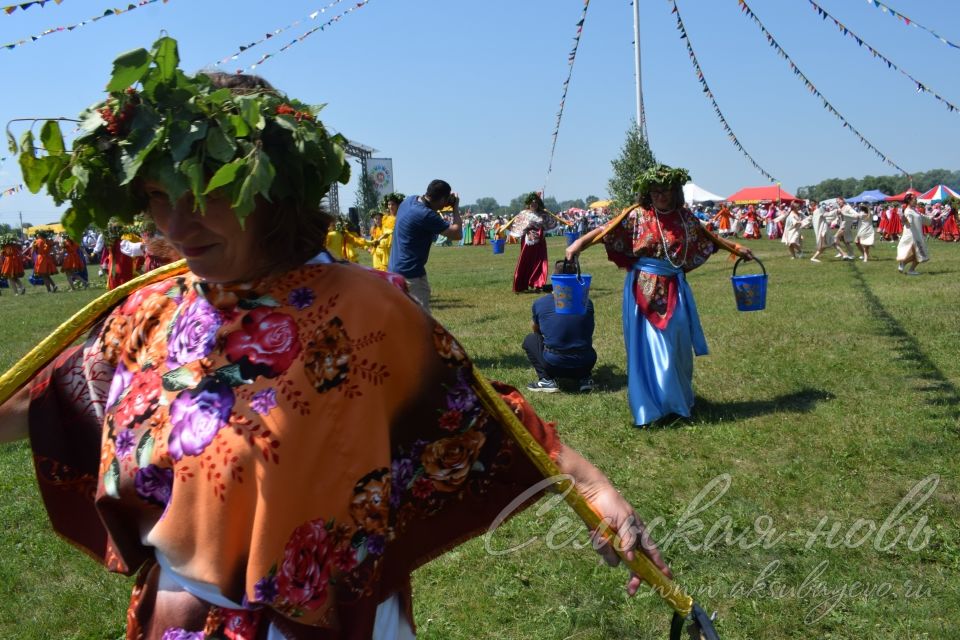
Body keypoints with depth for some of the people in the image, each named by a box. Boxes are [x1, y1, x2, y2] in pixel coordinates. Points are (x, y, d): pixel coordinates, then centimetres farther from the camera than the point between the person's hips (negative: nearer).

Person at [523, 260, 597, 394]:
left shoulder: (539, 303, -2)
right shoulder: (586, 303, 2)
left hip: (554, 365, -3)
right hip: (584, 365, 3)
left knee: (530, 340, 22)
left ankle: (546, 380, 6)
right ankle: (584, 378, 10)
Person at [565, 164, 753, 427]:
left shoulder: (684, 217, 5)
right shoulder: (637, 215, -5)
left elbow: (708, 238, 19)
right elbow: (606, 230, -11)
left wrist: (736, 248, 21)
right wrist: (579, 244, -24)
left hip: (674, 289, 3)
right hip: (643, 290, -3)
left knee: (675, 346, 9)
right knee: (645, 347, 1)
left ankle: (677, 401, 28)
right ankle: (648, 407, 10)